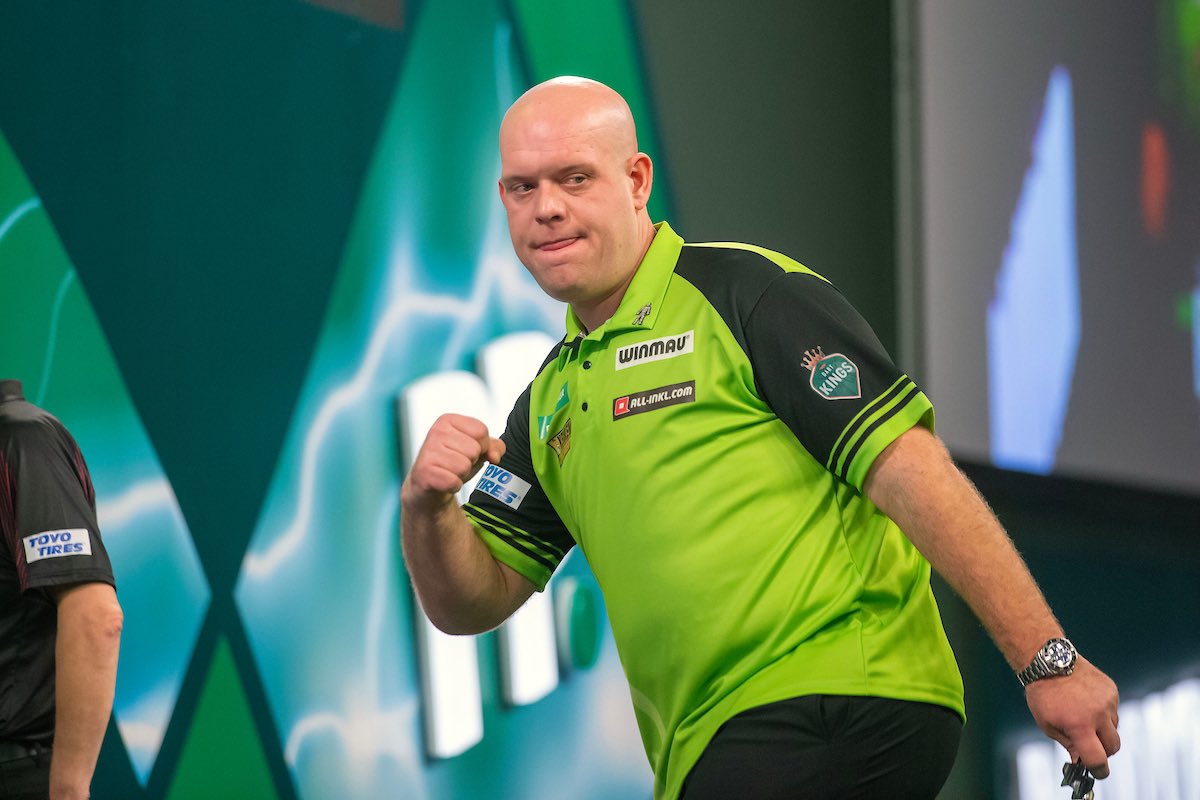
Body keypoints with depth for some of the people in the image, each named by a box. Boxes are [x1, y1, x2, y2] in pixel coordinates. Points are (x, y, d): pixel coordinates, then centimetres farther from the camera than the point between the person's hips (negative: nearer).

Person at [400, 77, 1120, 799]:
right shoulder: (549, 400, 19)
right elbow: (471, 604, 18)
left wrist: (1048, 661, -15)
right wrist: (427, 508, -5)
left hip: (842, 710, -7)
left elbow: (909, 469, -10)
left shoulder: (747, 292, -4)